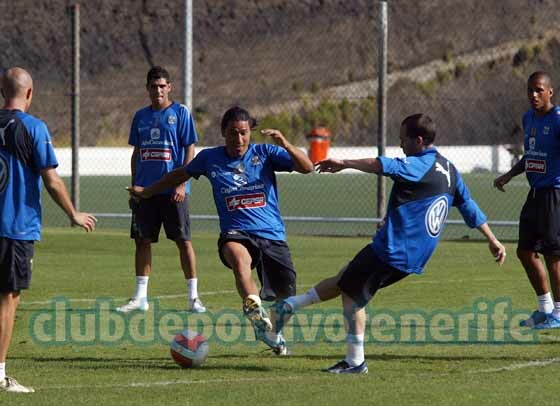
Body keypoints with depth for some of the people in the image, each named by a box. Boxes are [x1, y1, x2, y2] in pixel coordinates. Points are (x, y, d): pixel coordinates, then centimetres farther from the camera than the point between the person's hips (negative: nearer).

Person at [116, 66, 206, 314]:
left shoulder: (180, 113, -1)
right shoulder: (141, 116, 13)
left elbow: (189, 150, -4)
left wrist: (182, 184, -12)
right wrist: (134, 186, 12)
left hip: (172, 191, -5)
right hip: (145, 189, 5)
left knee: (183, 241, -4)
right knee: (142, 241, 4)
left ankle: (193, 297, 0)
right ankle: (140, 297, 11)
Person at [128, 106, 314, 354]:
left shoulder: (265, 154, 3)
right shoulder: (210, 158, 8)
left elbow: (306, 167, -7)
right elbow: (181, 174, 27)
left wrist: (285, 145, -24)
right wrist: (148, 191, 34)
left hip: (272, 235, 1)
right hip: (236, 234, -1)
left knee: (286, 298, 3)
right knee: (238, 255, -40)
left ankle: (274, 334, 37)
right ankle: (256, 313, -58)